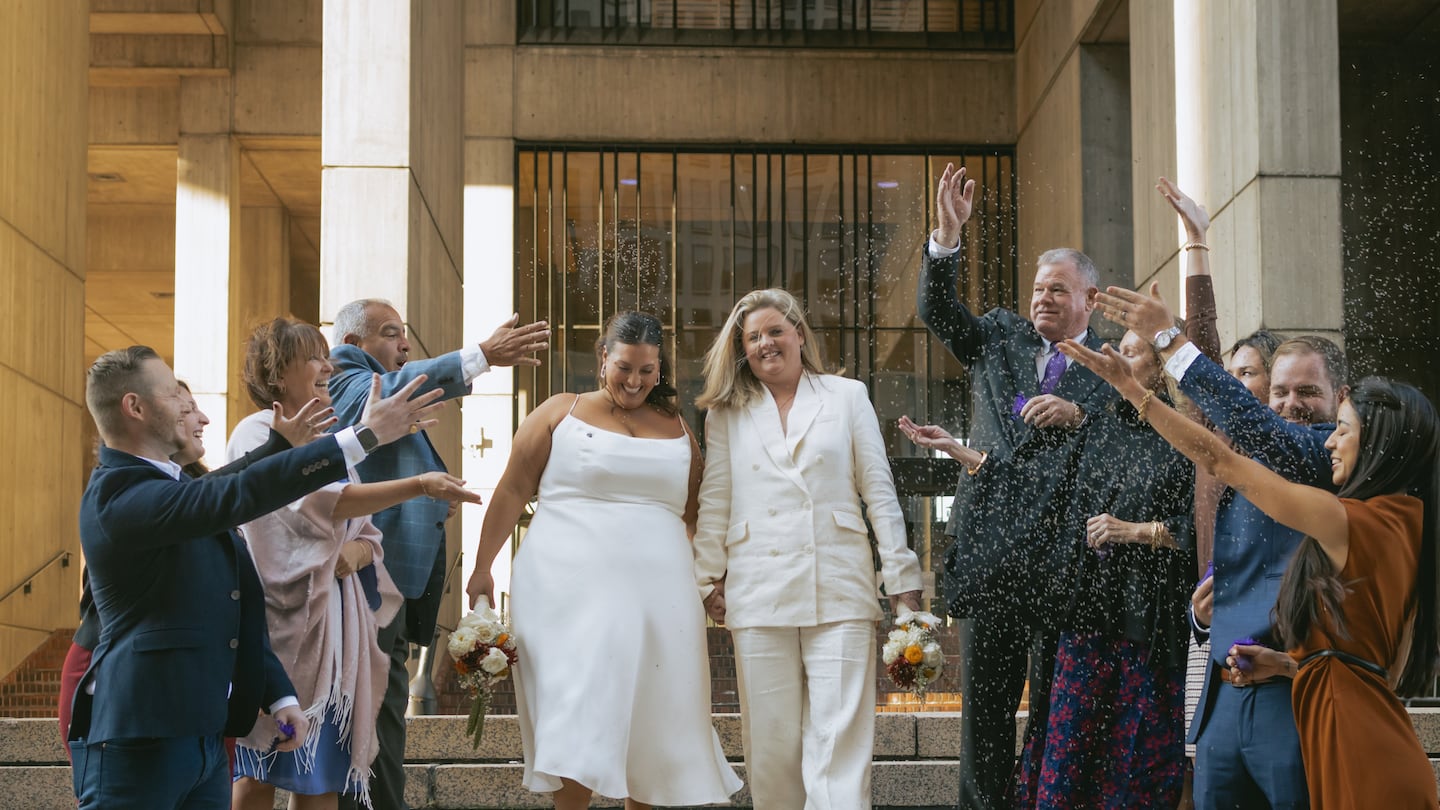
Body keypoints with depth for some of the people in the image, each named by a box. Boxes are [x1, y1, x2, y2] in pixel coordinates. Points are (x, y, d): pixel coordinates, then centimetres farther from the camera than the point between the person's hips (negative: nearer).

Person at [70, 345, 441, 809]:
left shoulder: (167, 488, 16)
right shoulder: (119, 495, -16)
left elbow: (237, 610, 18)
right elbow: (240, 495, -28)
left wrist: (279, 695, 10)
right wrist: (363, 437, -28)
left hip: (204, 734, 9)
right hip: (138, 741, -9)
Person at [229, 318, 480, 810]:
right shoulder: (257, 434, -6)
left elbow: (367, 533, 14)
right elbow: (320, 502, -23)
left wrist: (356, 553, -11)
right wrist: (419, 486, -29)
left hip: (334, 621, 6)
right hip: (279, 618, -6)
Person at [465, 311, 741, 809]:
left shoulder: (676, 428, 15)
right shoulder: (561, 413, 5)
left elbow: (693, 514, 19)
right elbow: (512, 492, 3)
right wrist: (482, 569, -1)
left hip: (657, 599, 4)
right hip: (570, 594, -3)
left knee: (650, 722, 6)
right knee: (578, 723, -9)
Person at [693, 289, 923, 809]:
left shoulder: (848, 397, 10)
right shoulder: (727, 414, 13)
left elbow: (879, 491, 7)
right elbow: (714, 503, 12)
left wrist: (902, 577, 2)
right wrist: (709, 578, 5)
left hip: (839, 590, -1)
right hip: (758, 596, 1)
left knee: (839, 736, -9)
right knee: (771, 740, 3)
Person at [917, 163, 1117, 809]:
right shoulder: (999, 338, 14)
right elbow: (937, 311, 0)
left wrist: (1077, 413, -21)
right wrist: (947, 235, -13)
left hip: (1063, 556, -2)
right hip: (990, 553, 2)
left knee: (1057, 710, 6)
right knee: (984, 707, 6)